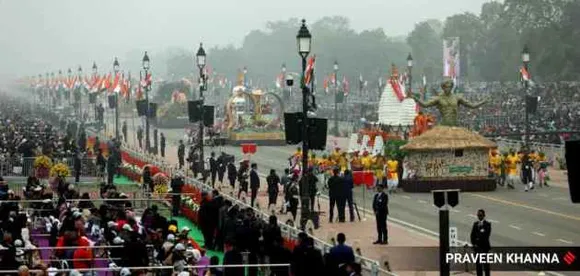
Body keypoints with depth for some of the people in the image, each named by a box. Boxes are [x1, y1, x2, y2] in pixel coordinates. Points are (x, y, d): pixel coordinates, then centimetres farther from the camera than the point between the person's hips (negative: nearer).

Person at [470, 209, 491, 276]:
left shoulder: (487, 224, -3)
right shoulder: (475, 224, 11)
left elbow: (486, 235, -12)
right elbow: (472, 235, 8)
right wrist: (474, 244, -4)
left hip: (484, 246, -4)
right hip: (477, 246, 4)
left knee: (485, 263, -1)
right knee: (478, 263, 5)